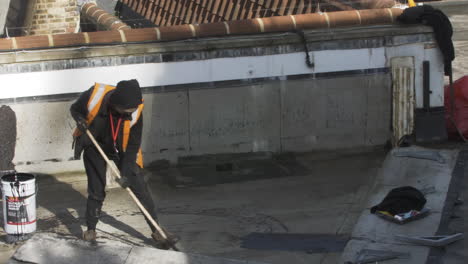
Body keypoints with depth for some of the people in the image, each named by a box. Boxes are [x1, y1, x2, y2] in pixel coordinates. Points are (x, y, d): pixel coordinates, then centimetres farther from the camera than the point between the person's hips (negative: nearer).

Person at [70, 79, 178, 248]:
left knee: (140, 188, -5)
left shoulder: (135, 111, -28)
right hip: (95, 147, 0)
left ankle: (156, 231, 3)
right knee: (96, 190, 0)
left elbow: (133, 145, -19)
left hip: (122, 150, 0)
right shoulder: (95, 95, -32)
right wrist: (80, 121, -31)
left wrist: (126, 172, -24)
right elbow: (75, 109, -9)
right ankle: (91, 229, 21)